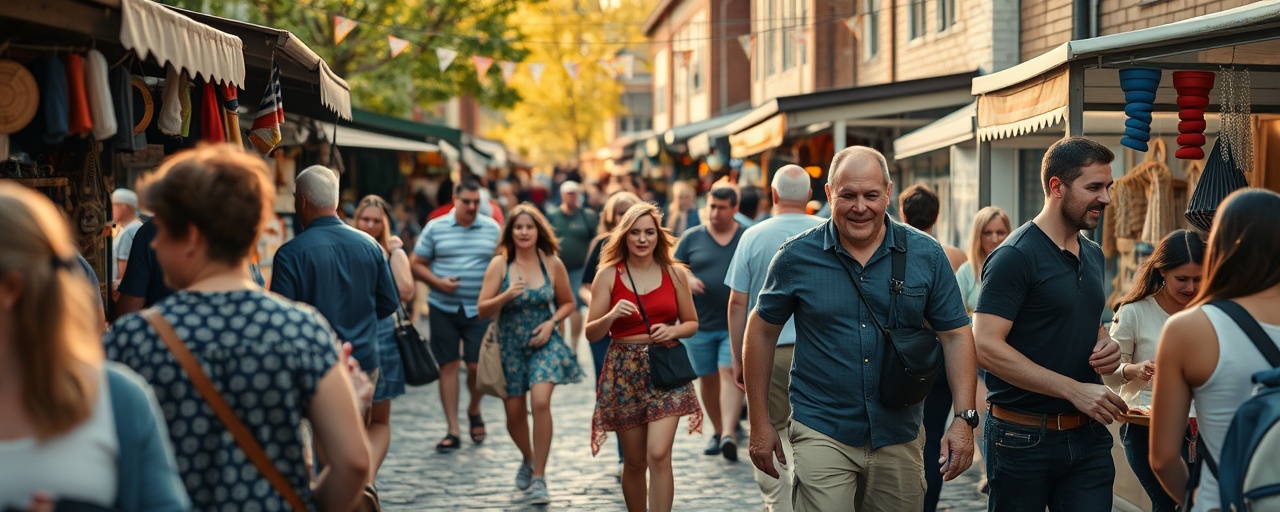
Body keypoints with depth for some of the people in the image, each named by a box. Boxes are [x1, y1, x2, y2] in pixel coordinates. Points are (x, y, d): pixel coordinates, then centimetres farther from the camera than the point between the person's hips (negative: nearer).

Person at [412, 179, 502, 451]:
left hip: (479, 310, 0)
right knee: (448, 365, 1)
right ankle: (453, 431, 7)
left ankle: (474, 410, 29)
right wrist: (438, 281, -12)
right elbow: (416, 264, 4)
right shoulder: (435, 228, 3)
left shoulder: (492, 229, 5)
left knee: (477, 365, -3)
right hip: (443, 308, 0)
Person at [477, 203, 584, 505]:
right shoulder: (500, 264, -7)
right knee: (514, 412, 8)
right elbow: (483, 310, -7)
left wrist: (552, 322, -8)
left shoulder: (553, 264, -4)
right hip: (510, 345, 1)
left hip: (544, 342, -1)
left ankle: (539, 477, -13)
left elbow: (568, 302, 9)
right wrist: (507, 295, -24)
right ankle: (528, 459, 41)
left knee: (540, 402, -21)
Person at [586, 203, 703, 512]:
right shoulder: (608, 274, -1)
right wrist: (611, 316, -21)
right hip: (624, 372, 0)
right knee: (634, 461, 9)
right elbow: (591, 333, -1)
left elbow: (692, 323, 13)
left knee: (659, 455, -15)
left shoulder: (675, 274, 3)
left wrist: (673, 330, -9)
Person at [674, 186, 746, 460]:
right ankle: (718, 431, 24)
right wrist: (686, 279, -13)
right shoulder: (691, 237, 6)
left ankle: (729, 433, -23)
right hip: (699, 323, 2)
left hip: (737, 323, -2)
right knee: (707, 378, 9)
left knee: (730, 373, -15)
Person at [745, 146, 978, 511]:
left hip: (900, 437, 2)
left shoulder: (926, 255, 0)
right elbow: (762, 331, 5)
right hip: (822, 434, -2)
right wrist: (759, 423, 4)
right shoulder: (796, 257, -3)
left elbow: (955, 334, 4)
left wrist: (965, 418, -6)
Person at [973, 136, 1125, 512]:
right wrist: (1075, 389, -22)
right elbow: (986, 347, -21)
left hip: (1088, 435, 7)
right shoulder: (1015, 256, -13)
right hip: (1023, 437, -6)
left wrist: (1105, 344, 4)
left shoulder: (1093, 255, 13)